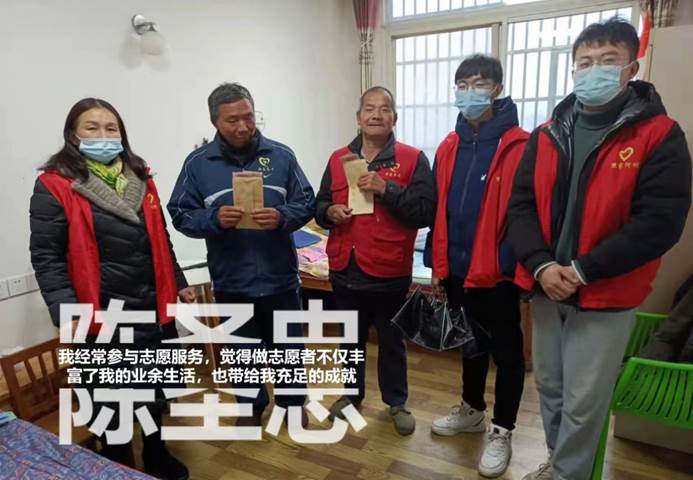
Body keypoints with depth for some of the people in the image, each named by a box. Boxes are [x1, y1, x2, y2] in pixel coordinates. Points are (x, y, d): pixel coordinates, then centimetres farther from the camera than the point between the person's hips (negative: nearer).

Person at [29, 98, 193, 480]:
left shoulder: (140, 178, 9)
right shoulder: (55, 185, -8)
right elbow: (46, 256, -11)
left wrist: (179, 283, 16)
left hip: (154, 307, 6)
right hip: (102, 317, -5)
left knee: (156, 390, 20)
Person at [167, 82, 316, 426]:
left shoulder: (281, 155, -2)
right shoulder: (197, 163, -2)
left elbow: (307, 203, -2)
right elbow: (181, 215, -2)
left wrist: (282, 217, -22)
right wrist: (214, 219, -22)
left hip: (280, 276, 0)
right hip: (231, 281, 0)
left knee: (288, 346, 17)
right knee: (244, 352, 19)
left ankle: (292, 401, 41)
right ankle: (252, 406, 42)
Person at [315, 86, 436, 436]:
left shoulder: (413, 159, -5)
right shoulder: (338, 159, 7)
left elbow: (425, 212, -14)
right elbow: (318, 206, 12)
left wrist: (386, 189, -23)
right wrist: (330, 212, -10)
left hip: (390, 272, -3)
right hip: (345, 269, 4)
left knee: (392, 342, 15)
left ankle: (397, 402, 36)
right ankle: (352, 393, 42)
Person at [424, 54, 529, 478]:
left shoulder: (519, 147, -11)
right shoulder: (449, 147, 7)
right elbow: (440, 210, 8)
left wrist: (512, 265, -18)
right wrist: (437, 266, 7)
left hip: (498, 273, -6)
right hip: (457, 269, 6)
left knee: (506, 352, 11)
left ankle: (502, 431, 30)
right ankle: (472, 410, 42)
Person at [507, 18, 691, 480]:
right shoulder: (547, 135, 5)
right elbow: (521, 204, 1)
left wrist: (585, 270, -18)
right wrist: (540, 265, -14)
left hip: (606, 296, -4)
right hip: (546, 289, 5)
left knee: (584, 402, 7)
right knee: (549, 387, 19)